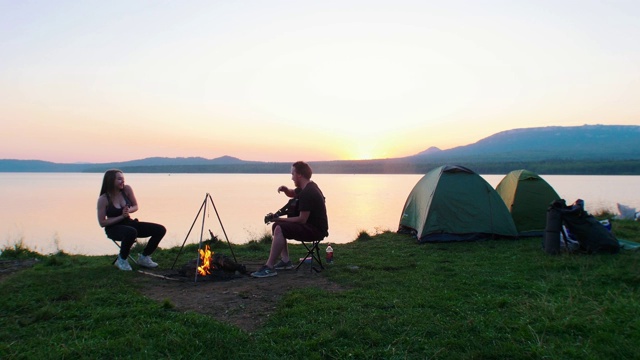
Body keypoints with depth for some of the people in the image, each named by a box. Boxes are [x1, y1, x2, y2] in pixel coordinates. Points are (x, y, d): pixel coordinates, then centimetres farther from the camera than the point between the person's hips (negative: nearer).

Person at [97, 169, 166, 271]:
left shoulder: (127, 189, -6)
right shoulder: (103, 199, -15)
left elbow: (135, 206, 6)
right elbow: (102, 222, -13)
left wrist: (128, 211, -17)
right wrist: (121, 216, -21)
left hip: (128, 223, 5)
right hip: (113, 228, -5)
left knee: (160, 230, -10)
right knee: (131, 232, -41)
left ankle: (144, 257, 7)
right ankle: (122, 260, -13)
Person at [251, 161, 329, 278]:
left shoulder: (307, 193, -22)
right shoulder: (308, 186, 9)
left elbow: (302, 220, -25)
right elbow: (292, 193, 27)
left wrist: (279, 219, -15)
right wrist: (285, 189, 3)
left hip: (315, 230, -11)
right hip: (312, 225, 11)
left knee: (279, 229, -25)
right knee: (277, 226, 13)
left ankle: (269, 268, -24)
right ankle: (285, 261, 8)